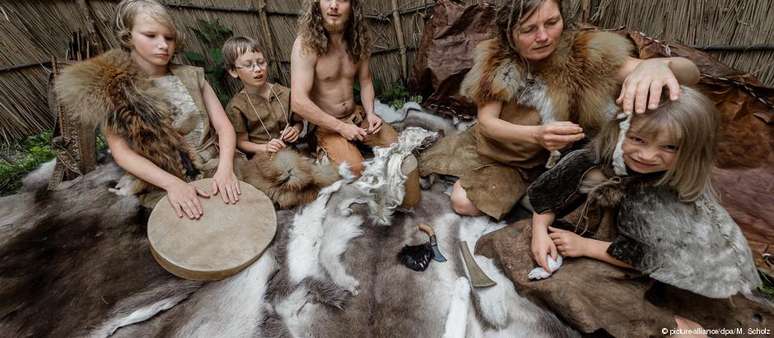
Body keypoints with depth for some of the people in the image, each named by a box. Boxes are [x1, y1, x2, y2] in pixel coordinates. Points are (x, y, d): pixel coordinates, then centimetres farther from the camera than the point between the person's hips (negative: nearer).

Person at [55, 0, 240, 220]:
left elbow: (224, 126, 0)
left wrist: (225, 167, -18)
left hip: (215, 171, 3)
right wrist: (172, 182, -22)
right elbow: (121, 152, -6)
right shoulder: (110, 87, 1)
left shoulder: (191, 76, 7)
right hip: (162, 187, -2)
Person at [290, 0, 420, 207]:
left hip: (358, 115, 6)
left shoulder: (358, 40, -1)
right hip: (325, 125, -5)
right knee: (356, 169, -28)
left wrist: (370, 112, -8)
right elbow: (299, 102, -24)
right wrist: (340, 127, -22)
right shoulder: (306, 44, -19)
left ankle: (409, 204, 14)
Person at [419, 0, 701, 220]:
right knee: (462, 202, -10)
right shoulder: (495, 58, -14)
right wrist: (536, 134, -38)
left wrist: (656, 66, -50)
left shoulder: (585, 54, -19)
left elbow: (690, 72, -23)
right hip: (498, 148, 2)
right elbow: (486, 121, -18)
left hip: (551, 161, -1)